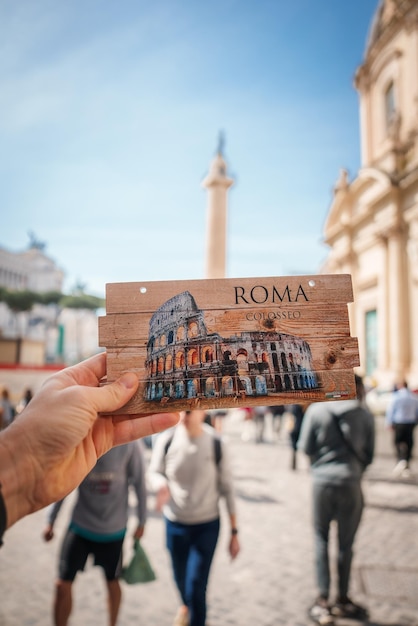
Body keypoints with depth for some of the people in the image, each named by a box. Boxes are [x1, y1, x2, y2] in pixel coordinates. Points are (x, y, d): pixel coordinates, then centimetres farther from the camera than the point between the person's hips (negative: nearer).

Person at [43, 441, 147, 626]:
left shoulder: (129, 443, -21)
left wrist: (142, 521, 0)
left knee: (112, 582, 17)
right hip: (80, 525, 1)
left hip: (114, 528, -1)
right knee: (63, 584, 2)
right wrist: (51, 521, 5)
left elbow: (139, 483, -8)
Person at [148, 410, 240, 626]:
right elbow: (154, 472, 2)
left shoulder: (216, 444, -16)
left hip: (207, 526, -2)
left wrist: (234, 531, -2)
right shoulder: (166, 440, -14)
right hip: (174, 523, 2)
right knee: (180, 578, 21)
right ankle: (186, 605, 56)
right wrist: (162, 486, -22)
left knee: (196, 587, -7)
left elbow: (227, 488, -6)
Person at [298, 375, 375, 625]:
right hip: (351, 483, 0)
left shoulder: (316, 410, -5)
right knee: (346, 543, 13)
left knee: (322, 539, 13)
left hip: (323, 481, 0)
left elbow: (306, 447, -1)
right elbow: (370, 453, 3)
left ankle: (323, 600, 12)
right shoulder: (365, 413, -4)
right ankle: (342, 600, 25)